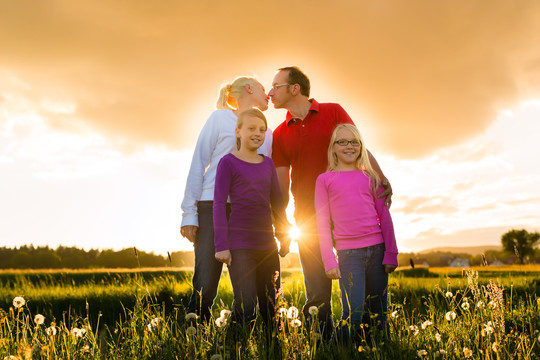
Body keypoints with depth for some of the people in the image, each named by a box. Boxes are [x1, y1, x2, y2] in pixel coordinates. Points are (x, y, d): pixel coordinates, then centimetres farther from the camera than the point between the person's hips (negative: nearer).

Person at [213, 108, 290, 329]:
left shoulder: (267, 164, 14)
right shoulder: (228, 162, -1)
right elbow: (219, 204, -5)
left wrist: (284, 236, 17)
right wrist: (221, 245, -10)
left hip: (266, 243, 5)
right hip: (239, 244, -5)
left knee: (271, 306, 7)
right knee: (246, 307, -9)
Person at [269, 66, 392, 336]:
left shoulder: (333, 112, 5)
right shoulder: (279, 135, 12)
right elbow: (281, 182, 8)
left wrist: (380, 177, -16)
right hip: (307, 215, 2)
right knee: (317, 292, 1)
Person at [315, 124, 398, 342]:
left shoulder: (370, 177, 12)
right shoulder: (325, 180, 7)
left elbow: (384, 216, 11)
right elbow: (323, 222, 3)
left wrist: (391, 253, 3)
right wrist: (329, 261, -3)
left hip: (377, 249, 3)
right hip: (348, 253, -2)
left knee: (378, 315, 6)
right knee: (353, 316, -10)